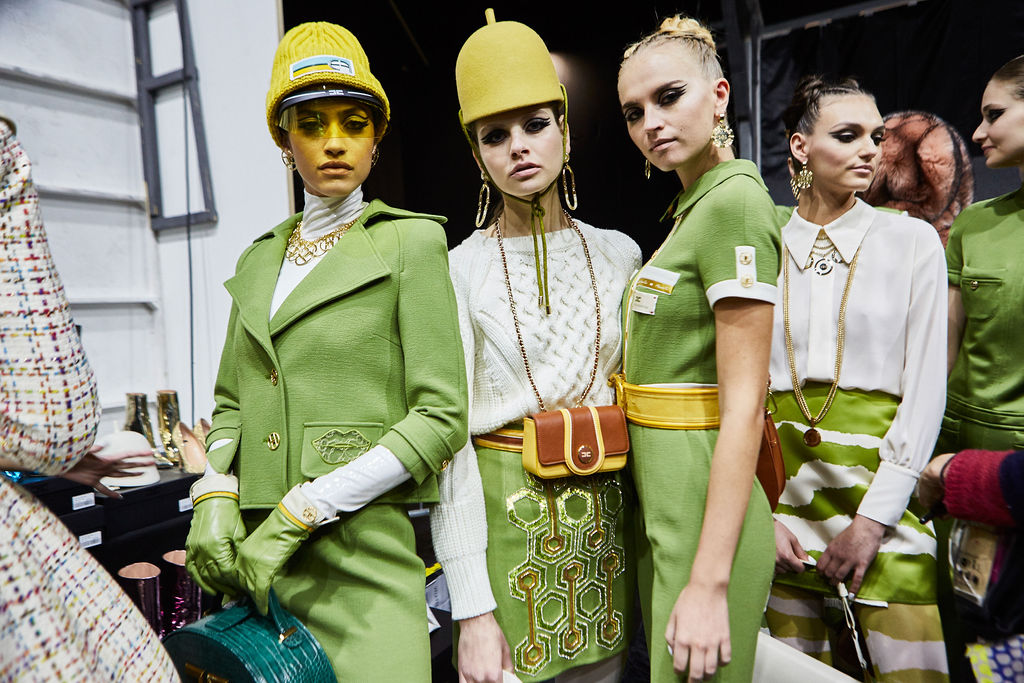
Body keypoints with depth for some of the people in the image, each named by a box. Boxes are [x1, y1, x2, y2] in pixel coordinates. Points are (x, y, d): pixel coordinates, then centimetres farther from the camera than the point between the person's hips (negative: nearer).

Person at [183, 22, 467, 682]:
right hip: (252, 555, 5)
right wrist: (215, 497, -3)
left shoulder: (410, 242, -4)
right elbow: (231, 401, 16)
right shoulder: (259, 260, 13)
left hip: (361, 551, -4)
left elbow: (442, 416, -11)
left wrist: (298, 513, -14)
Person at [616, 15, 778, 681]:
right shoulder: (693, 208, 14)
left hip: (705, 513, -9)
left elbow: (744, 404, -21)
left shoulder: (735, 202, -15)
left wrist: (709, 581, -21)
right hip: (661, 504, 9)